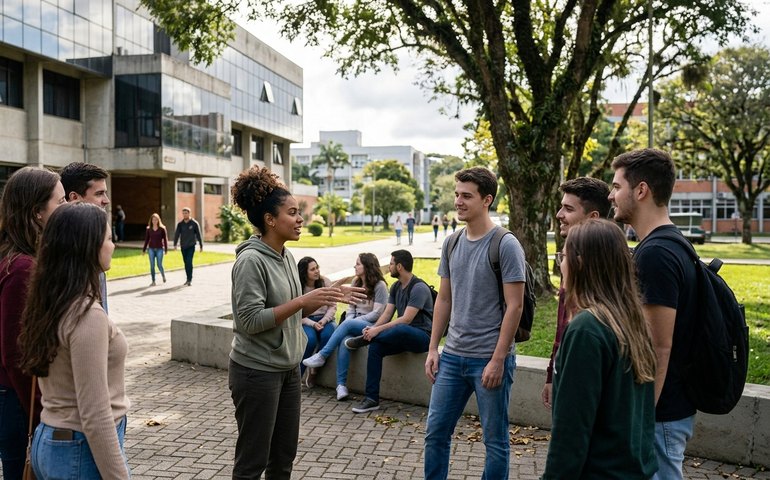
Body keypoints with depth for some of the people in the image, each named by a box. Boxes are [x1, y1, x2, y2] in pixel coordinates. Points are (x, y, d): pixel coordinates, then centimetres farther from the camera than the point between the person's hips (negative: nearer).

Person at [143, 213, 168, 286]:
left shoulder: (162, 229, -2)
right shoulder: (148, 229, 5)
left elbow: (165, 239, 1)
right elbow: (146, 240, 9)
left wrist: (166, 249, -2)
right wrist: (143, 250, 8)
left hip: (159, 249, -2)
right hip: (151, 249, 2)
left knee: (159, 265, -4)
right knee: (152, 266, 0)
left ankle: (163, 276, 27)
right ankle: (153, 282, 7)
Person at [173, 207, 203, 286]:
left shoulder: (194, 223, -3)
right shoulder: (180, 224, 5)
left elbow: (198, 235, -1)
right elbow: (177, 234, -2)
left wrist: (201, 245, -1)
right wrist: (175, 244, -14)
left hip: (191, 246, -4)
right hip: (183, 246, 4)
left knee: (189, 262, -13)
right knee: (186, 263, 10)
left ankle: (190, 279, -10)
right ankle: (188, 279, 21)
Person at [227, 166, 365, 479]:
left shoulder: (287, 256, 5)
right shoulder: (251, 260, -19)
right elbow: (250, 320, -24)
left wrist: (328, 297, 2)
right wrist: (303, 301, -25)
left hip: (288, 369, 8)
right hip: (257, 372, -8)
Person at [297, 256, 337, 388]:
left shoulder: (325, 282, -1)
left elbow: (333, 306, 1)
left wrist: (323, 321, -13)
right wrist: (313, 324, -20)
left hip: (325, 319, 2)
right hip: (306, 321, -2)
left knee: (327, 336, -31)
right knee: (310, 339, -33)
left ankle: (314, 371, -13)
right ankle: (297, 374, -15)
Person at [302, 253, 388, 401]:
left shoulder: (380, 285, -6)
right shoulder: (356, 282, 15)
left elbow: (377, 313, -11)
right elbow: (351, 307, 14)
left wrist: (352, 322, -13)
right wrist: (348, 322, -6)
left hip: (371, 326, -5)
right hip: (354, 324, 5)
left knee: (347, 325, -33)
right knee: (345, 340, -28)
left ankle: (322, 356, -24)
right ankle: (341, 384, -33)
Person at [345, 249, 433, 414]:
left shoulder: (419, 288, -15)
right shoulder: (396, 287, 12)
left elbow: (406, 319, -23)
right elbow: (387, 314, 7)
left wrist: (378, 330, -25)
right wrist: (373, 328, -12)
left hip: (422, 335, -8)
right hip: (402, 336, 8)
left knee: (400, 330, -40)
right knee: (375, 346, -19)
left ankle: (363, 340, -15)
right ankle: (372, 399, -16)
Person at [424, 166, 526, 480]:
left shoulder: (506, 245, -11)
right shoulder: (452, 244, 7)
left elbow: (514, 306, -12)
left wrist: (497, 360, -15)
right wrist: (433, 349, 9)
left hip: (489, 359, -5)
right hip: (452, 356, 6)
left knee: (495, 440, 9)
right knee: (436, 433, 12)